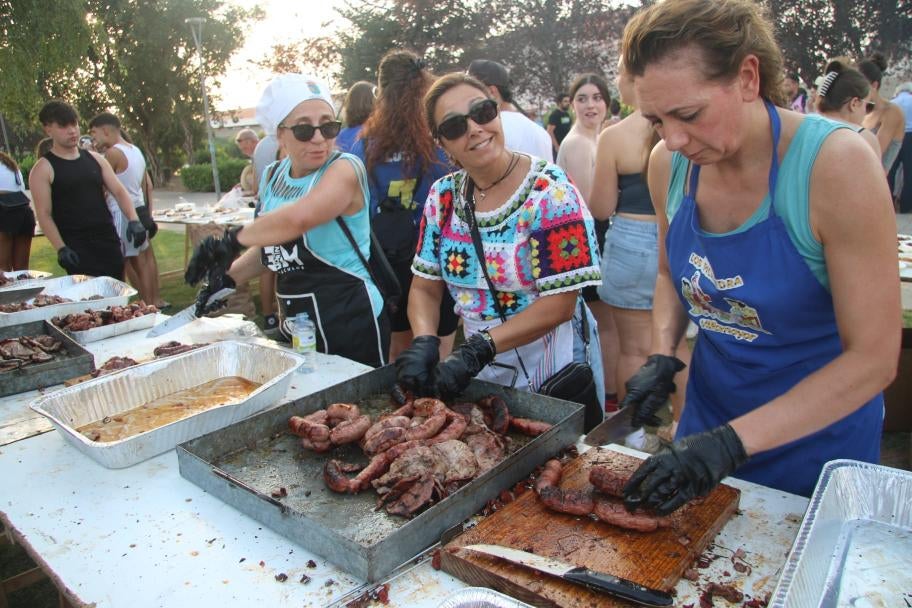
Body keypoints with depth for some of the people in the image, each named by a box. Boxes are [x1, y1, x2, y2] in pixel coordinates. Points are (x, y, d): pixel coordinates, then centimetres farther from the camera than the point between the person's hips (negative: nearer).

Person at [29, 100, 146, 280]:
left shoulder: (95, 158, 11)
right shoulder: (43, 169, -3)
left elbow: (119, 191, 6)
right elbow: (44, 214, -6)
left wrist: (133, 220, -11)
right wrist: (61, 248, -18)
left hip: (108, 240, 5)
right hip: (76, 248, -4)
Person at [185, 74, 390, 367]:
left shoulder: (344, 169, -14)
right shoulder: (272, 177, 8)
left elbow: (299, 218, -33)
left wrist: (233, 238, -21)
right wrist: (228, 277, 8)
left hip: (351, 323, -6)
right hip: (293, 326, 6)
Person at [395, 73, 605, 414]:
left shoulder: (549, 191, -19)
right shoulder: (443, 196, -3)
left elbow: (559, 304, -22)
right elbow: (425, 288, 0)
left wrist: (479, 348, -29)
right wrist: (423, 343, -19)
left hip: (551, 367, -5)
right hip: (479, 370, 5)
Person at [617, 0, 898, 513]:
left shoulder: (837, 163, -26)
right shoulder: (669, 164, -12)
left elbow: (874, 357, -24)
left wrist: (733, 442, -30)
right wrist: (661, 358, -10)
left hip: (818, 433, -4)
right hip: (708, 409, 5)